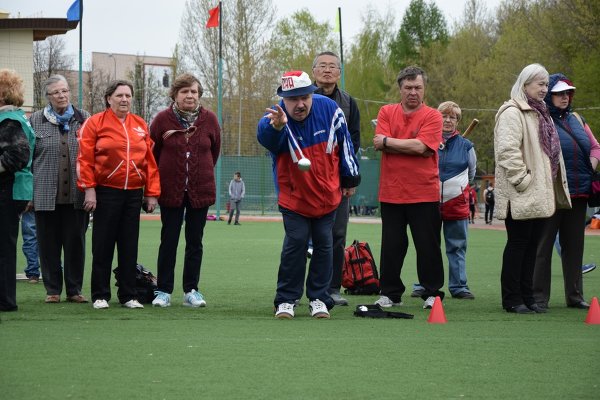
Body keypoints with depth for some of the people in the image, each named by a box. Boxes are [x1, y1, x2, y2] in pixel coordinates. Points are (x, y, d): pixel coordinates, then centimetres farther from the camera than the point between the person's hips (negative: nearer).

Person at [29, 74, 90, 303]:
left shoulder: (84, 119, 9)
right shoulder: (36, 121, 8)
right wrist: (27, 190, 0)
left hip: (76, 195, 0)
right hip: (46, 195, 0)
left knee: (76, 243, 2)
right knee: (49, 244, 3)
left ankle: (74, 290, 11)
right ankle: (52, 290, 12)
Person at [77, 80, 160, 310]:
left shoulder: (141, 126, 10)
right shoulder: (95, 123, -2)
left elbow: (149, 161, 9)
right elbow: (85, 158, -6)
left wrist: (152, 193, 5)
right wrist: (89, 189, -13)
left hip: (134, 193, 4)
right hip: (105, 193, -3)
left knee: (130, 246, 6)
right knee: (103, 245, 1)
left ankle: (128, 295, 13)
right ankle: (100, 295, 8)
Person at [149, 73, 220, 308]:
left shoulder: (209, 119, -1)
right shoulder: (163, 119, -6)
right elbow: (152, 152, 5)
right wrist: (165, 174, 11)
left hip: (200, 189, 2)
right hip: (170, 190, -1)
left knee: (195, 242, 6)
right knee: (168, 241, 2)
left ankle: (191, 291, 13)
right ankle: (164, 291, 7)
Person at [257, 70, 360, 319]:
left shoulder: (329, 109, -13)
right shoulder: (275, 119, -21)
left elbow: (344, 144, 1)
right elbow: (265, 137, -46)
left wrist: (350, 178, 7)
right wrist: (276, 127, -69)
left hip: (328, 194, 2)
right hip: (294, 196, -2)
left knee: (324, 245, 5)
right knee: (295, 243, -9)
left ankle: (319, 298, 16)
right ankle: (286, 300, 1)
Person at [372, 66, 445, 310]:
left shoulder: (432, 117, -1)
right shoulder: (387, 113, 8)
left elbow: (421, 146, -15)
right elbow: (379, 144, -5)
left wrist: (387, 141, -5)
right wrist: (411, 146, -12)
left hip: (424, 193, -2)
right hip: (391, 193, 2)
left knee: (428, 245, 2)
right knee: (391, 246, 7)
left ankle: (432, 293, 11)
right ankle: (390, 294, 16)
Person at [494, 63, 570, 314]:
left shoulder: (541, 114, 20)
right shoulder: (512, 113, -11)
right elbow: (507, 150, -22)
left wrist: (556, 184, 18)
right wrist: (522, 180, -21)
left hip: (540, 196, 9)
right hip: (521, 196, -9)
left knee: (531, 245, 11)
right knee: (518, 243, -4)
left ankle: (527, 297, 17)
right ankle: (512, 300, 2)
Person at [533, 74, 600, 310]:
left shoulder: (576, 120, 16)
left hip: (578, 193, 7)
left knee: (574, 246, 11)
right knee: (543, 246, -2)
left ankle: (575, 295, 17)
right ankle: (539, 297, 0)